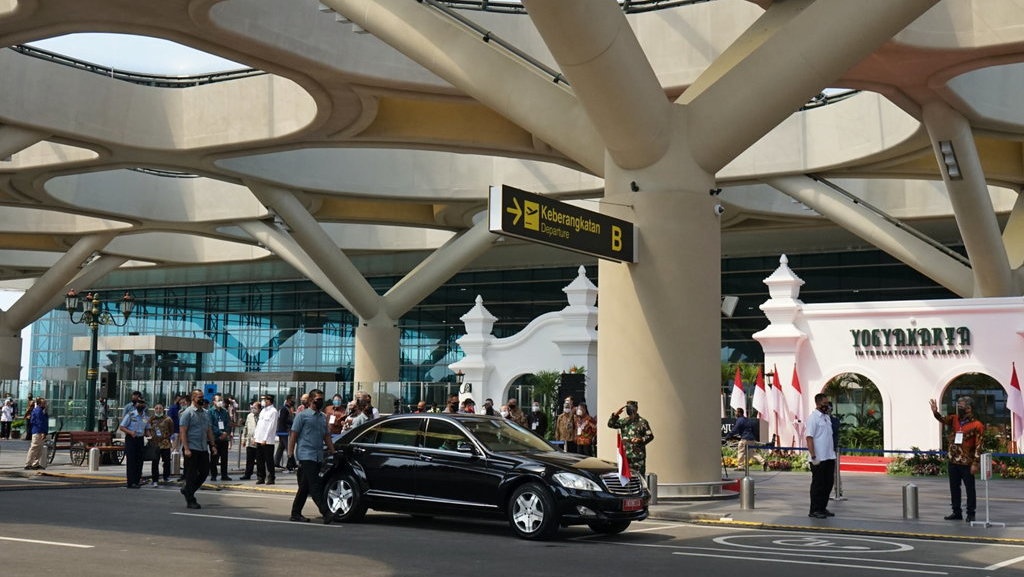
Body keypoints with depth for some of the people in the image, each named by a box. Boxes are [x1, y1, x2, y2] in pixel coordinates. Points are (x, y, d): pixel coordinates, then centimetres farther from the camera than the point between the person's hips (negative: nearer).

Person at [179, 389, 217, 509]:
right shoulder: (188, 413, -8)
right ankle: (190, 501, 8)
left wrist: (212, 445, 11)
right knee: (191, 475, 0)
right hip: (191, 449, -7)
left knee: (204, 472, 8)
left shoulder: (206, 413, 13)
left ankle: (187, 490, 26)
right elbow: (182, 431, -12)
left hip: (203, 449, 7)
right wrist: (186, 448, -19)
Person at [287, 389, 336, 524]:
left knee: (305, 487, 10)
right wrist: (291, 454, -9)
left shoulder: (323, 418, 17)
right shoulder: (303, 416, -2)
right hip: (306, 456, -7)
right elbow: (293, 435, -3)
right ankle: (326, 513, -19)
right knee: (314, 486, -12)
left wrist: (333, 453, 16)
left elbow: (327, 437, 23)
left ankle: (296, 513, 16)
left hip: (318, 457, 7)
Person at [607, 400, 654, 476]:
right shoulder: (623, 421, 12)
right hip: (625, 455, 4)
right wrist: (615, 415, -10)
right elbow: (610, 424, 4)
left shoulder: (642, 422, 0)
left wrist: (640, 440, -19)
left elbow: (650, 436, -2)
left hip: (638, 455, -4)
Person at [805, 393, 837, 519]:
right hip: (818, 459, -8)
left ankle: (822, 508, 23)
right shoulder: (813, 418, -12)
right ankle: (814, 510, 7)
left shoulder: (827, 417, 13)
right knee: (818, 485, -1)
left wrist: (833, 452, 14)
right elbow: (809, 438, -16)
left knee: (828, 483, 12)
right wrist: (813, 457, -20)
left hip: (829, 457, 8)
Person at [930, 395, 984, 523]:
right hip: (953, 462, 6)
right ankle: (956, 512, 21)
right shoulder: (954, 419, 6)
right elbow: (942, 419, -14)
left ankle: (970, 514, 12)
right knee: (954, 488, 12)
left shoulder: (976, 425, -10)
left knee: (970, 488, 3)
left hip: (967, 463, -6)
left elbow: (978, 446, -11)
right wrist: (935, 412, -36)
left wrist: (975, 463, -14)